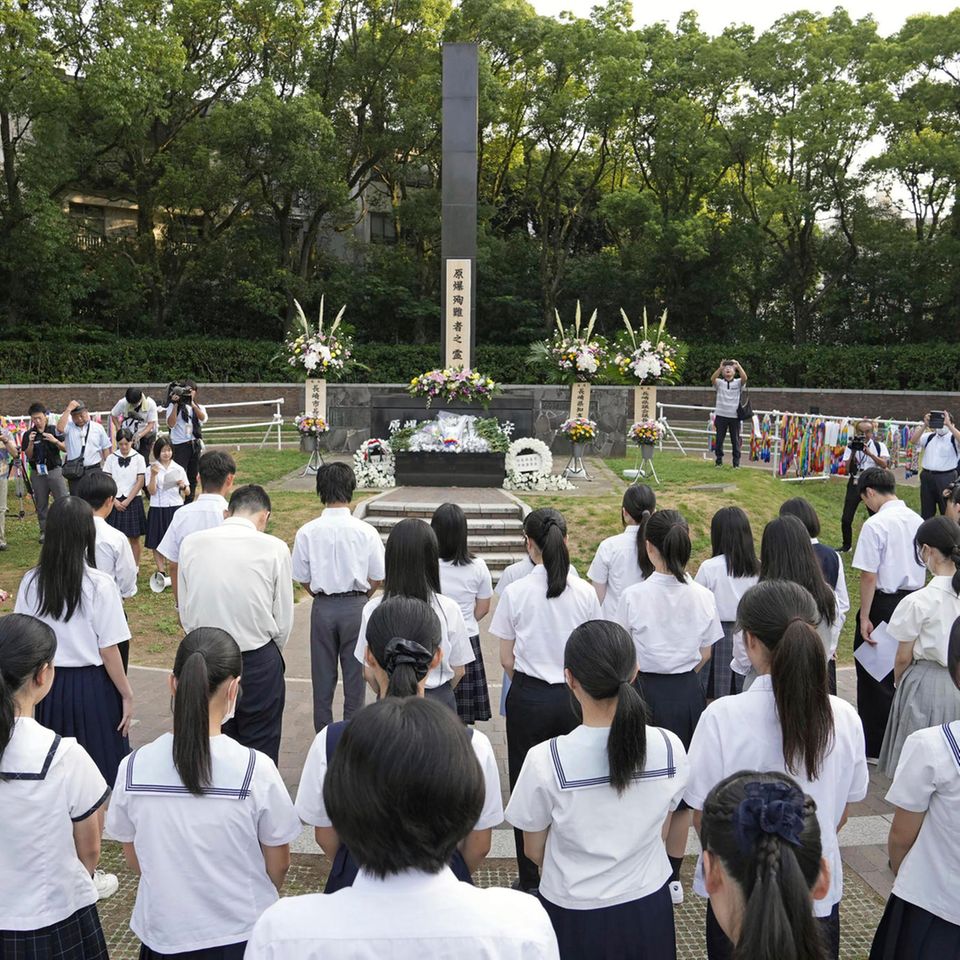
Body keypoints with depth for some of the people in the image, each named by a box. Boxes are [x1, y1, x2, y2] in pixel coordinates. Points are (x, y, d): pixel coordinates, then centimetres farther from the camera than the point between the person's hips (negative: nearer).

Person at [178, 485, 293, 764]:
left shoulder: (191, 543, -2)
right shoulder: (274, 548, -10)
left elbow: (185, 613, 4)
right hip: (259, 660, -3)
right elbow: (284, 618, -4)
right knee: (260, 750, 11)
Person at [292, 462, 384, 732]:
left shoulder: (306, 532, -9)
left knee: (323, 674, 15)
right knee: (355, 673, 13)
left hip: (322, 607, 1)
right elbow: (377, 579, -3)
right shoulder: (366, 531, -11)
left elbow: (302, 579, -1)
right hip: (356, 607, -1)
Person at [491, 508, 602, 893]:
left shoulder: (516, 592, -11)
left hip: (528, 698, -1)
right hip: (573, 698, 2)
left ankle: (531, 879, 24)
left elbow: (507, 660, -4)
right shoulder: (585, 592, -7)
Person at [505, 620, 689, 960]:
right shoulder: (670, 748, -16)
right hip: (649, 911, 3)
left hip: (574, 918, -2)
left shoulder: (545, 761, -24)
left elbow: (534, 851, -7)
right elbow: (659, 833, 1)